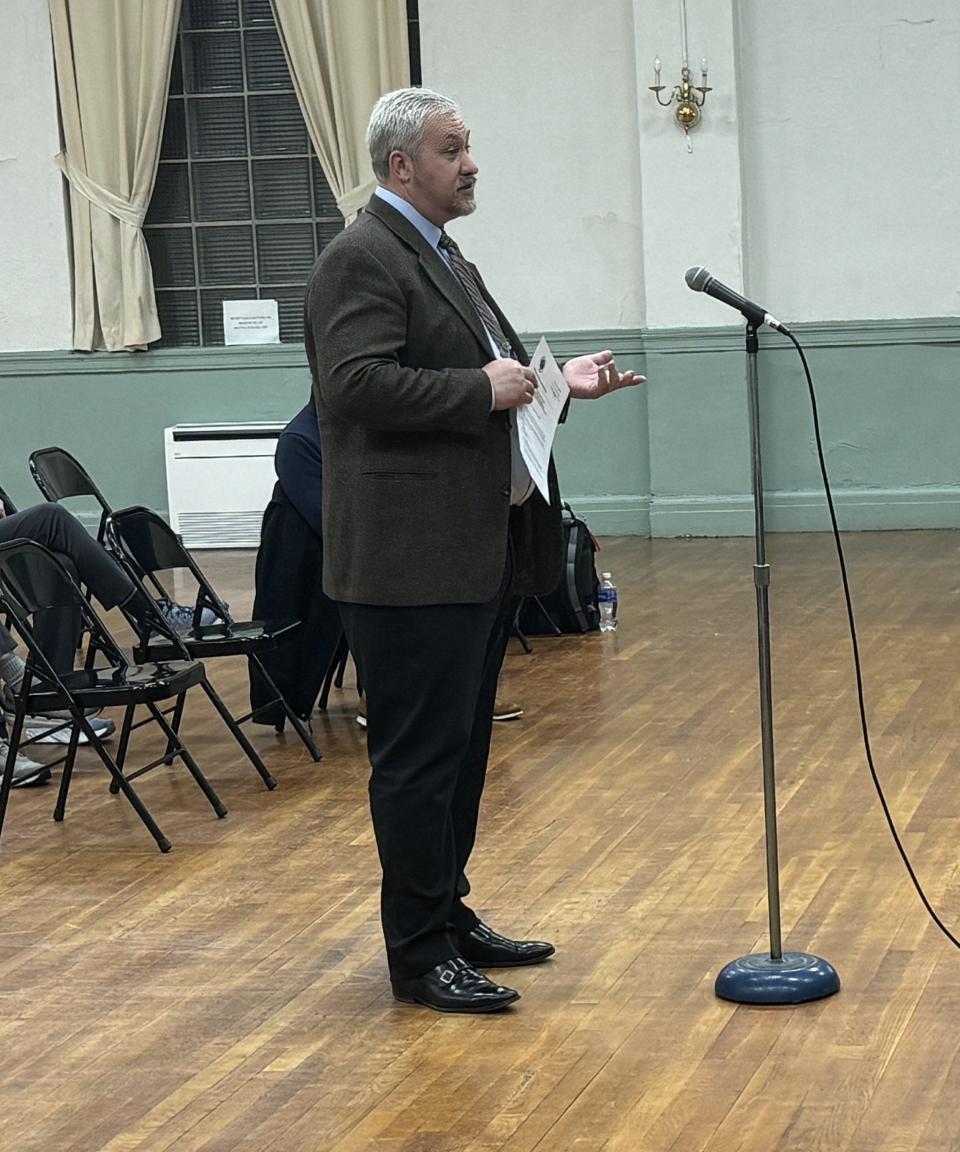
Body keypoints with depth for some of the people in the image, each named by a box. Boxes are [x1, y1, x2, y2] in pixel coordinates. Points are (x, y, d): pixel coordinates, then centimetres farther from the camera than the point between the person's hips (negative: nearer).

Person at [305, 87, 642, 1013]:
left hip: (480, 549, 10)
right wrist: (484, 390, -20)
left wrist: (557, 381, 11)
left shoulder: (443, 257, 20)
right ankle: (418, 955, 3)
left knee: (460, 751, 16)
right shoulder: (363, 260, -13)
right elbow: (358, 384, -24)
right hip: (415, 556, -10)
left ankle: (449, 917, 26)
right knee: (420, 758, -4)